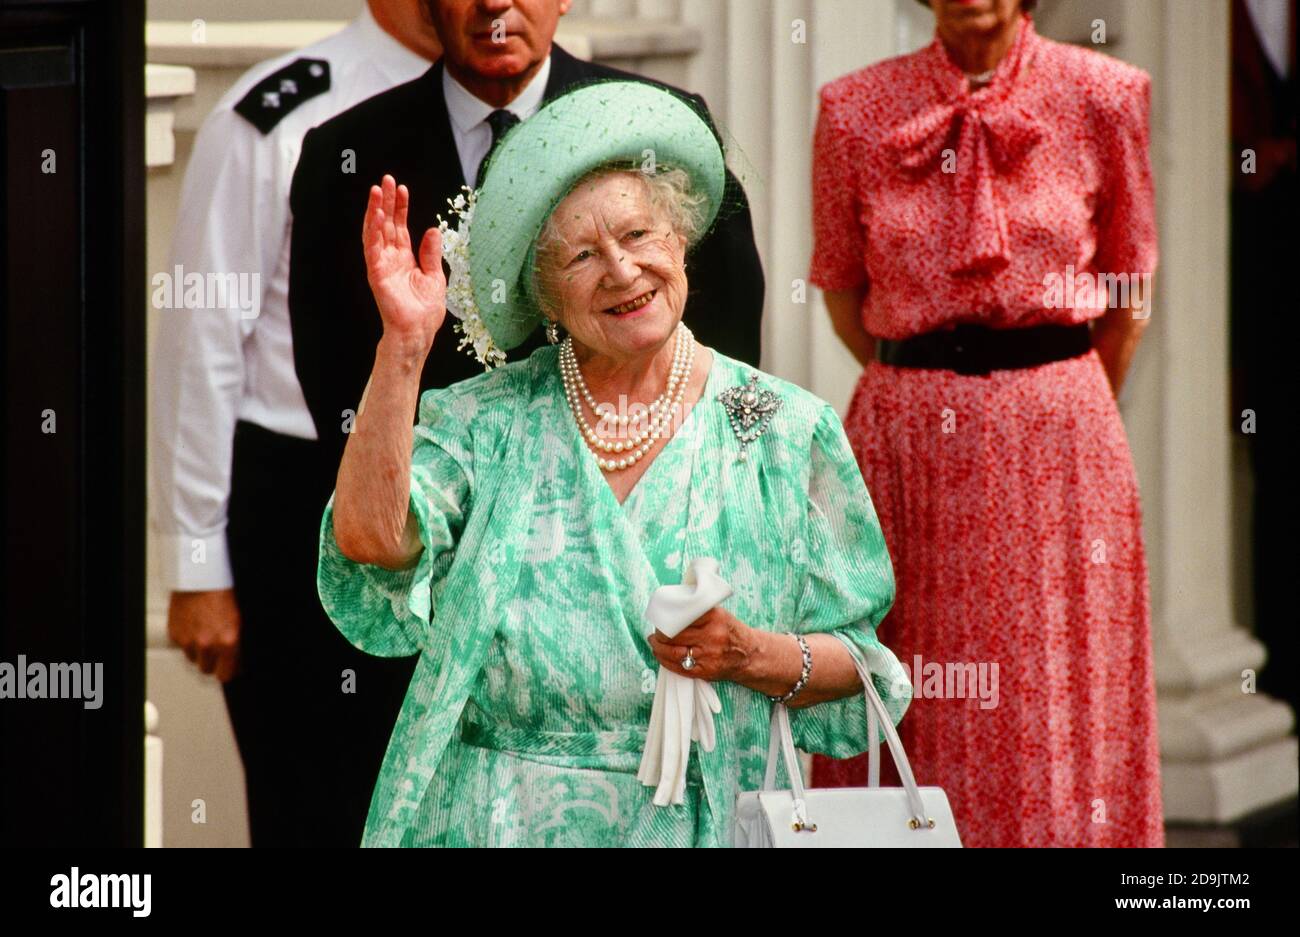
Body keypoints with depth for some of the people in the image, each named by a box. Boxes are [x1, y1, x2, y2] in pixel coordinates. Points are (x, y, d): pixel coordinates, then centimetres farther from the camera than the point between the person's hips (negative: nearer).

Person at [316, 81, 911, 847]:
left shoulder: (785, 432, 7)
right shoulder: (486, 424, 7)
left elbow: (860, 667, 10)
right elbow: (372, 538, -12)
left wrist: (752, 657, -9)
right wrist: (404, 344, -15)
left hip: (690, 824, 0)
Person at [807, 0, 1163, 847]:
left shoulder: (1102, 98, 0)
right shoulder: (855, 111, 1)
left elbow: (1129, 293, 11)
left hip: (1058, 433, 0)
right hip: (902, 435, 0)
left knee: (1060, 707, 1)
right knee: (906, 727, 1)